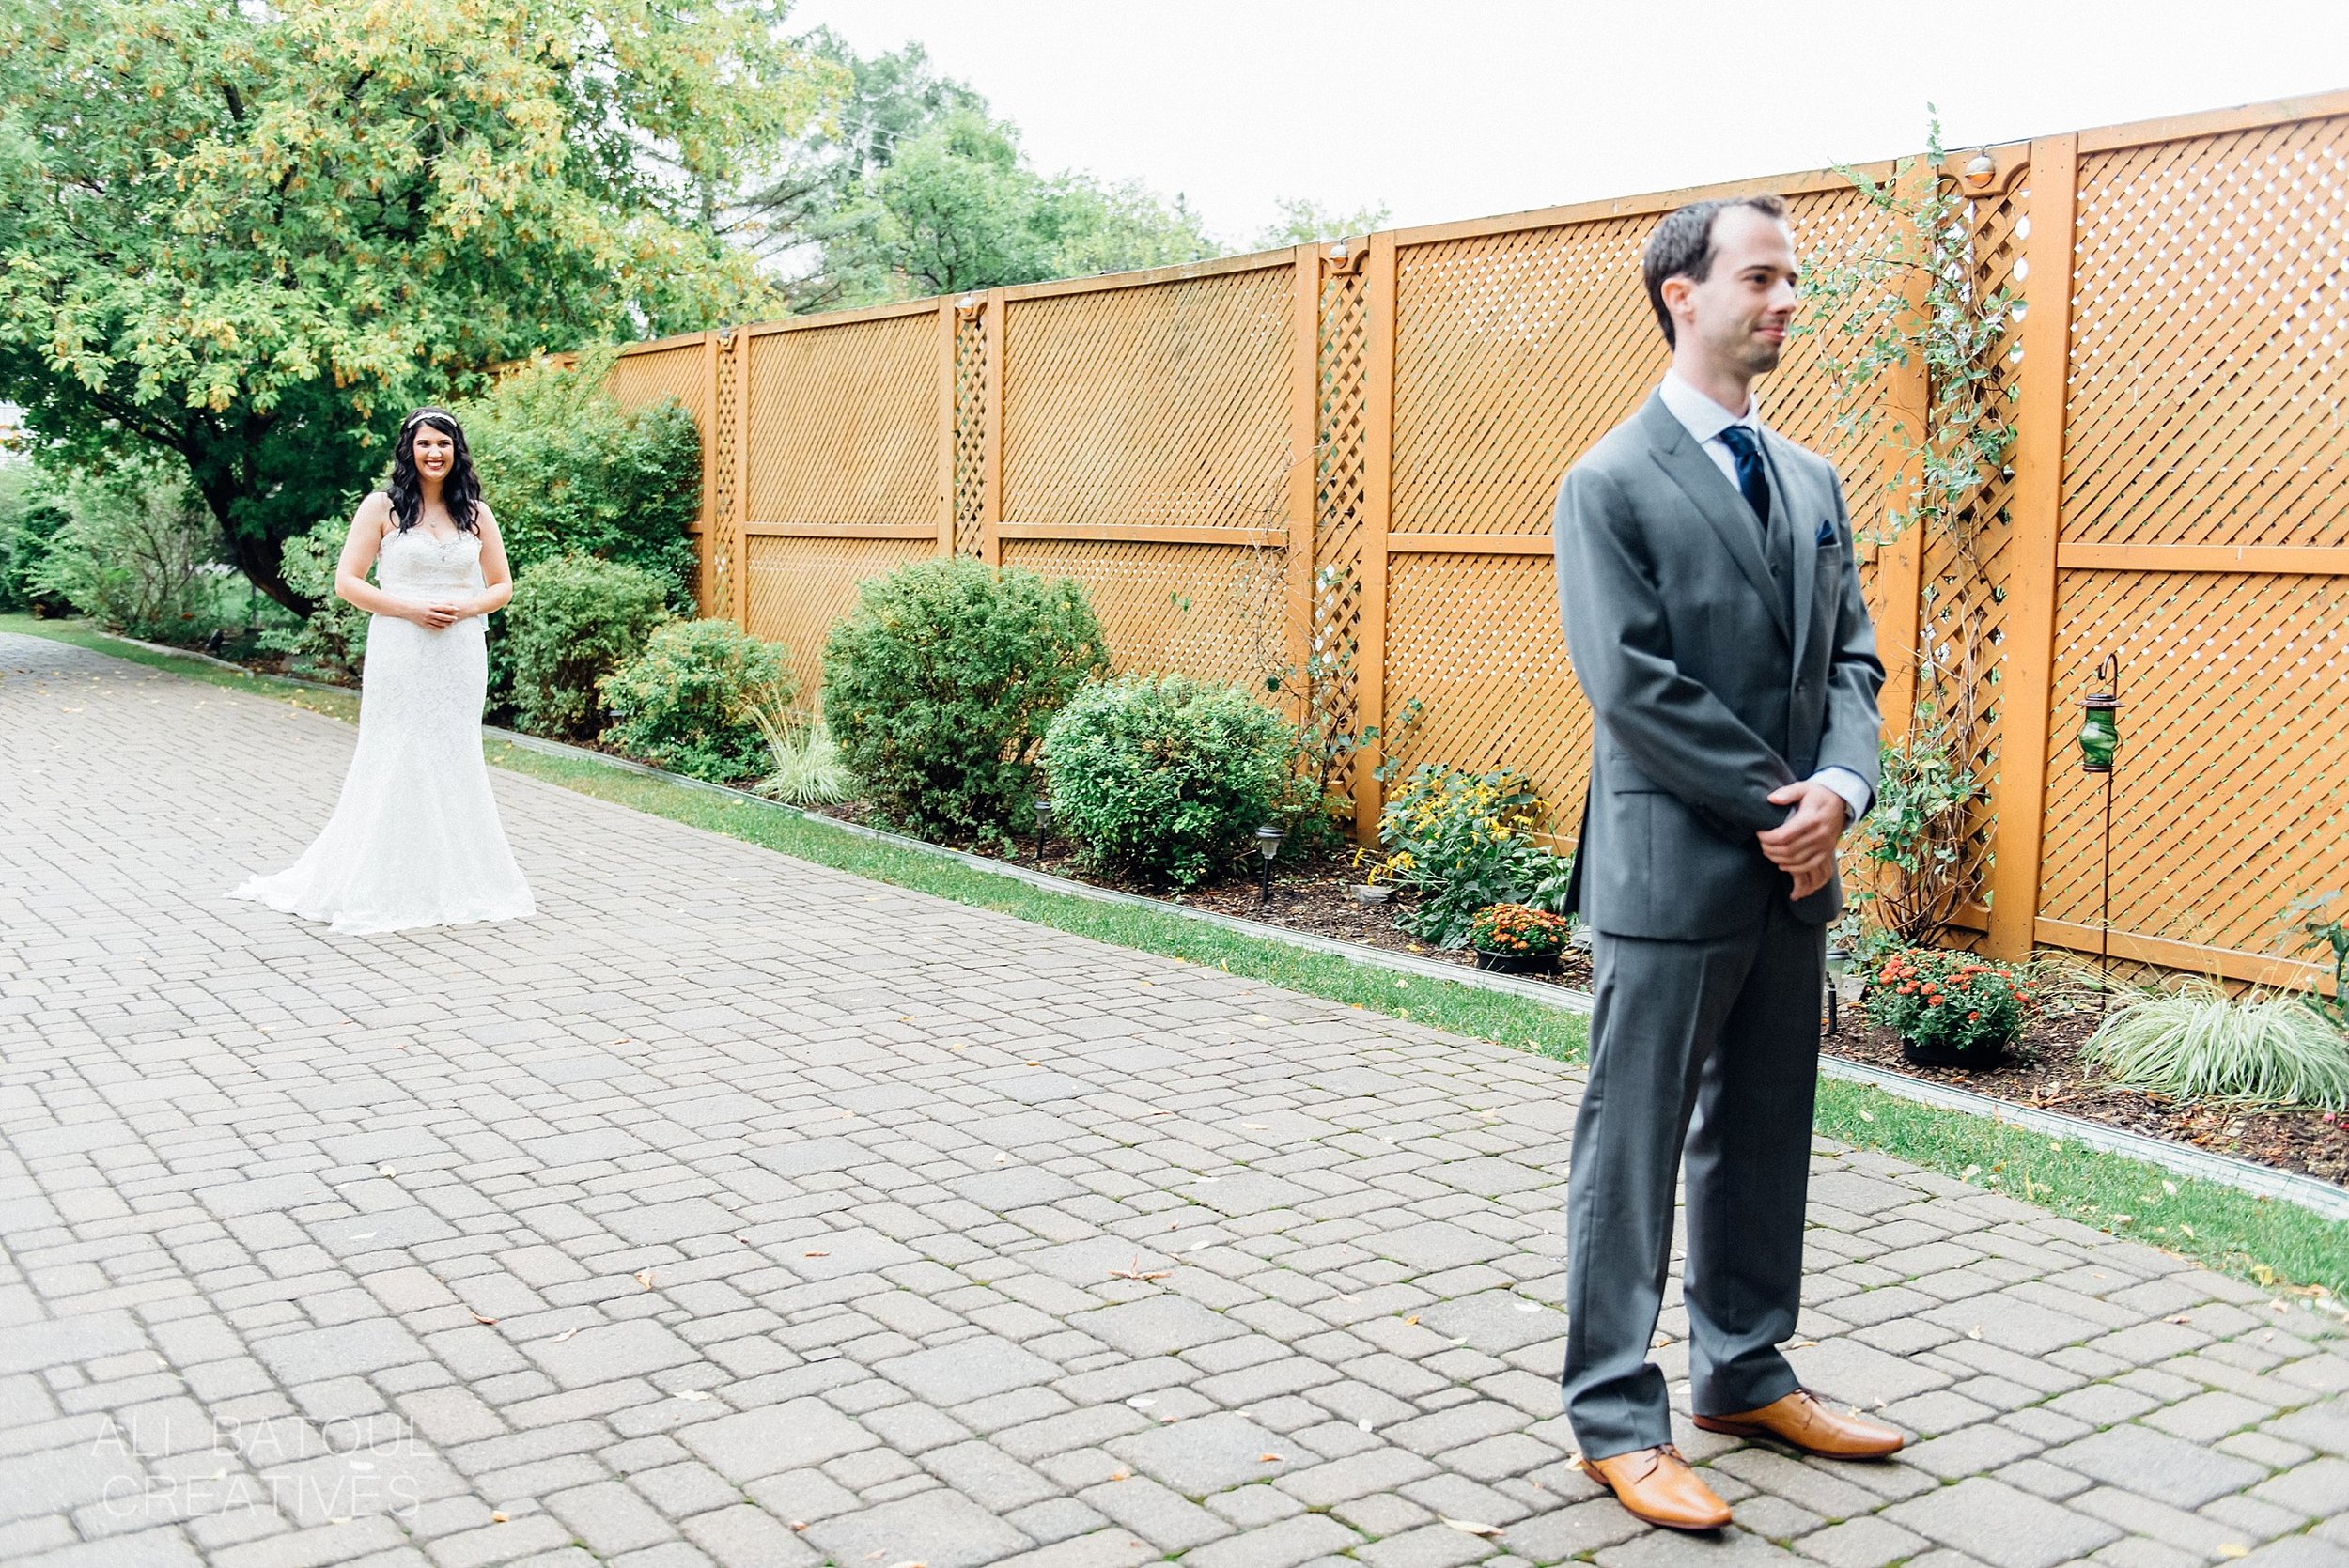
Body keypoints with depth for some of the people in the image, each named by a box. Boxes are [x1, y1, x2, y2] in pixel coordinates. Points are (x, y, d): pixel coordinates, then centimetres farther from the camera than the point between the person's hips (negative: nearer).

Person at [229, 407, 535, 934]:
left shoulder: (476, 512, 9)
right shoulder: (382, 507, 0)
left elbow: (502, 585, 13)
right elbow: (347, 581, -3)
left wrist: (466, 608, -8)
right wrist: (412, 609, -14)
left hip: (460, 656, 3)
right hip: (400, 653, -3)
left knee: (454, 761, 7)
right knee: (396, 763, -2)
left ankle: (454, 884, 16)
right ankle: (388, 887, 7)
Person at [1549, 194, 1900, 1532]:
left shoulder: (1812, 481, 13)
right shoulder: (1613, 486, -8)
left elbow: (1851, 655, 10)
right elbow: (1634, 684, -16)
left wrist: (1841, 787, -9)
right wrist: (1778, 806, -15)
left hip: (1795, 872, 7)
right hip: (1674, 869, -7)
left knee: (1765, 1140, 16)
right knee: (1634, 1150, 2)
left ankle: (1745, 1375, 32)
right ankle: (1617, 1419, 13)